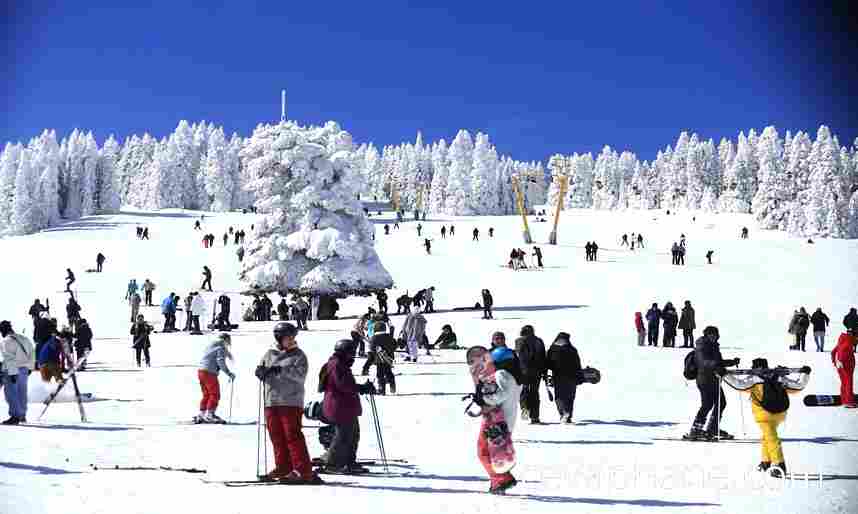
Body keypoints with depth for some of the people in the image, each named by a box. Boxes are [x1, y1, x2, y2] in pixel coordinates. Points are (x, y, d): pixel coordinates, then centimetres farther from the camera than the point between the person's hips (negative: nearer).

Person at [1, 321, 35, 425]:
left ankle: (15, 416, -8)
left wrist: (12, 373, -22)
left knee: (11, 393, -4)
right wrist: (30, 367, 23)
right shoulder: (24, 338, 10)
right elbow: (32, 352, 16)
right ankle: (22, 415, 25)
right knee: (22, 393, 16)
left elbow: (9, 359, -20)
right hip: (24, 369, 8)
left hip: (12, 370, -8)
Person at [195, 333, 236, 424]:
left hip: (200, 371, 9)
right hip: (209, 373, -9)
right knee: (215, 394, -5)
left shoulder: (210, 346, 21)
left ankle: (201, 414, 15)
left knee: (206, 395, 16)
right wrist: (229, 373, -16)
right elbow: (220, 361, -15)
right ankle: (209, 414, -10)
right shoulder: (221, 348, -6)